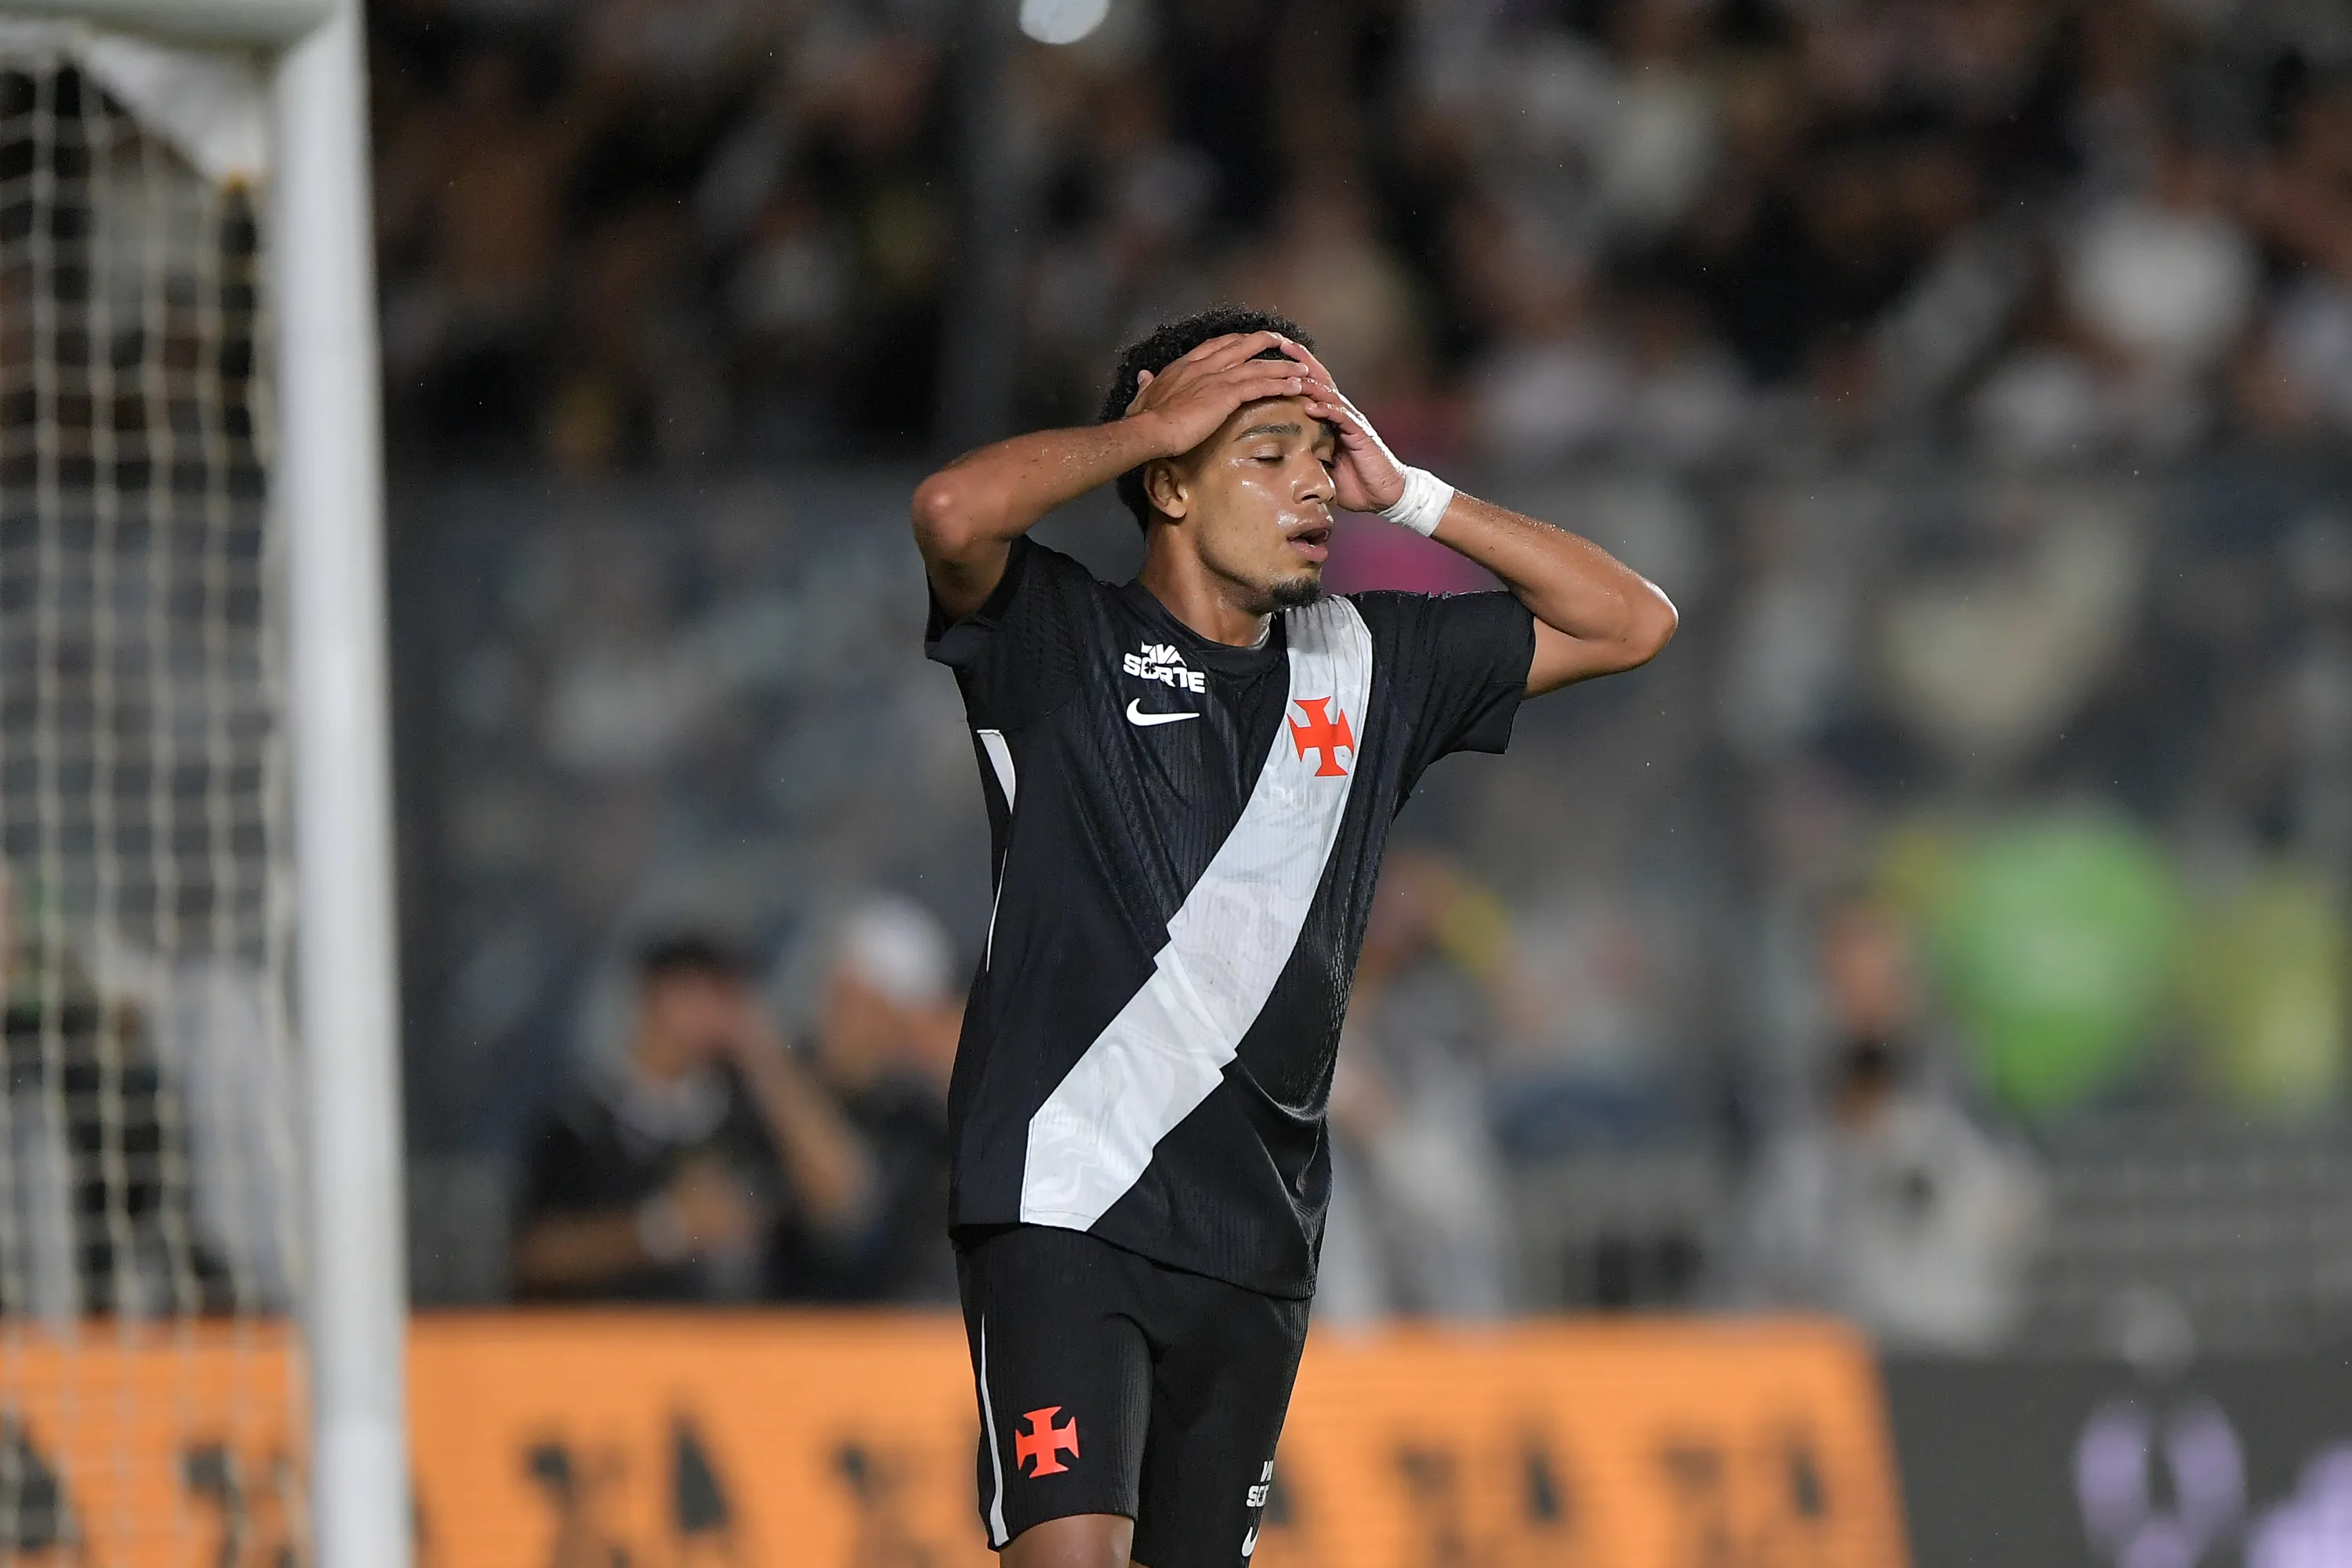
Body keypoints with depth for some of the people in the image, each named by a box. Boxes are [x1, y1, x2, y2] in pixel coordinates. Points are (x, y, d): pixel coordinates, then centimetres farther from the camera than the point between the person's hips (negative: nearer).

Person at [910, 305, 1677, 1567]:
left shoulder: (1368, 664, 16)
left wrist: (1407, 496, 9)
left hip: (1254, 1229, 6)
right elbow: (954, 512, -22)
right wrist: (1152, 424, -7)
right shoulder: (1061, 643, 0)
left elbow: (1630, 622, 18)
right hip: (1063, 1207, -6)